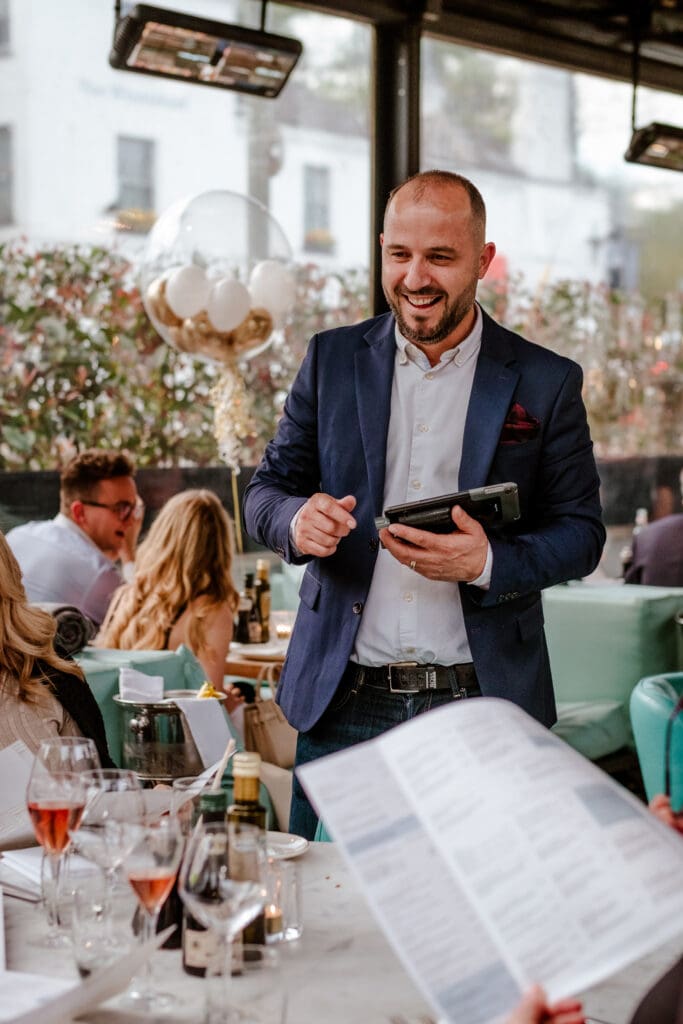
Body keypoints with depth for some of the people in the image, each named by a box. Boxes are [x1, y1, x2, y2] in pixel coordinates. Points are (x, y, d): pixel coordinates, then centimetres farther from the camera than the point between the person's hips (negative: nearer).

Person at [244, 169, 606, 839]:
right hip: (344, 708, 1)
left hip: (480, 706, -1)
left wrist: (488, 563, -17)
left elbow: (581, 531, 3)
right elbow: (265, 491, 10)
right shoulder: (332, 359, 8)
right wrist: (298, 519, -15)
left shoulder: (546, 382, 3)